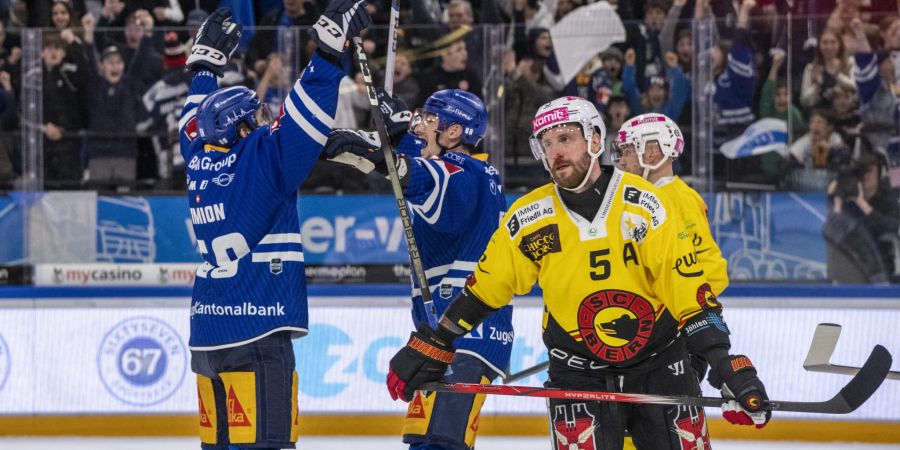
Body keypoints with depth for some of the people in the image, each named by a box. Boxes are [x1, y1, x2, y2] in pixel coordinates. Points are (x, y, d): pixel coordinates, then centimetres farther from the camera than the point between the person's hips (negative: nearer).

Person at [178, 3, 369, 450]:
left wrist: (207, 59, 42)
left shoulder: (199, 161, 11)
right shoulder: (257, 160, -10)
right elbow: (305, 117, -18)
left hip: (206, 336, 8)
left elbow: (196, 118, 30)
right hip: (254, 333, -8)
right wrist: (331, 47, -17)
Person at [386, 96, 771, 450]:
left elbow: (689, 287, -13)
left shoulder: (644, 203, -12)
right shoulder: (528, 217, -5)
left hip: (660, 366, 0)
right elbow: (483, 289, 6)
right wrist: (429, 348, 7)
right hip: (578, 372, 0)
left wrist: (728, 367, -20)